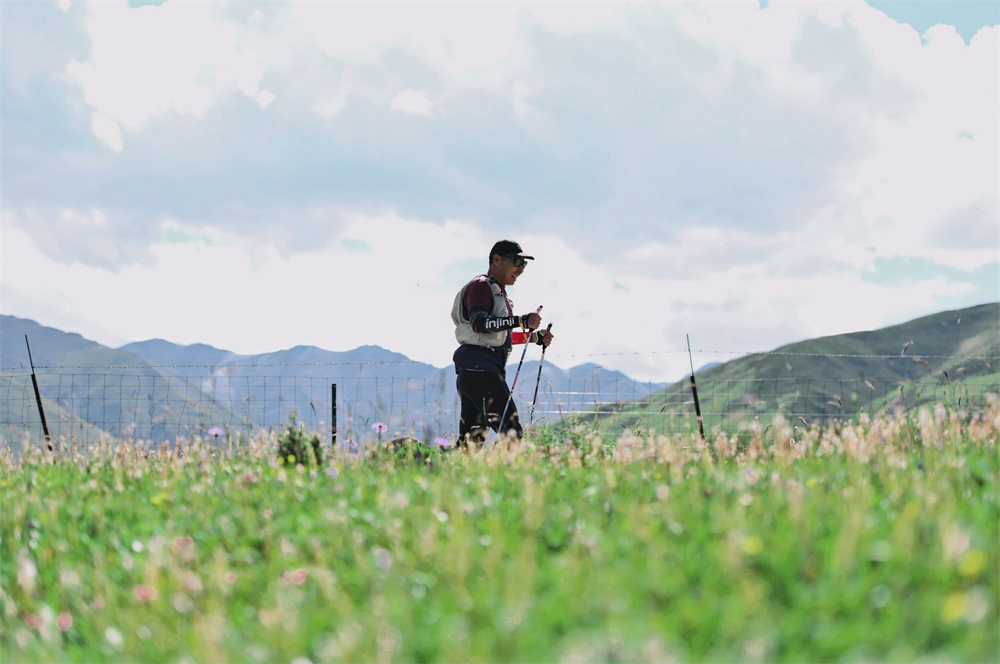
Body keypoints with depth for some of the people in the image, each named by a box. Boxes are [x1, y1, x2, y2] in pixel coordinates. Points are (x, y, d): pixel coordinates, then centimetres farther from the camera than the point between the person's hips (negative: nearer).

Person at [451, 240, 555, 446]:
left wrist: (535, 337, 25)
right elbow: (479, 323, -24)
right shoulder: (480, 286, -6)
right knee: (511, 432, -16)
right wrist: (520, 321, -30)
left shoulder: (499, 292, 25)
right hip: (480, 369, -10)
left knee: (470, 441, 5)